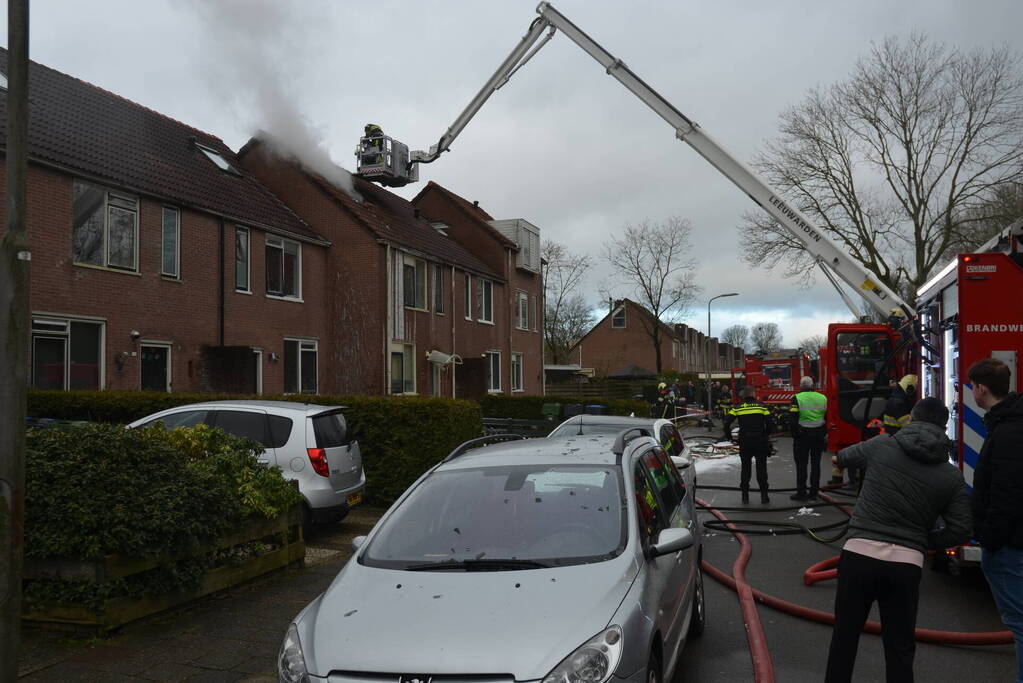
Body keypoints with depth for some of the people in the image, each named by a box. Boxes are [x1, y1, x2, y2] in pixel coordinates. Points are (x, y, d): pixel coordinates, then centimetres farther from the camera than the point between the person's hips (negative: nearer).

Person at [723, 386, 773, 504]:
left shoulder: (738, 408, 0)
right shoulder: (761, 406, -2)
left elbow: (727, 421, -8)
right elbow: (769, 422, -6)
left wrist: (728, 435, 7)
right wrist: (766, 434, 12)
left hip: (744, 442, 1)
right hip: (760, 442, -1)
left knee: (745, 468, 11)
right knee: (761, 468, 7)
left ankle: (745, 495, 10)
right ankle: (764, 495, 6)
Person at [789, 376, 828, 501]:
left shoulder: (797, 399, -10)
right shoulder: (822, 398, 4)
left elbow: (792, 419, -13)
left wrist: (794, 433, -2)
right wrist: (825, 435, 14)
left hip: (802, 435, -4)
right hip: (818, 435, 4)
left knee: (801, 464, 2)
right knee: (815, 463, 11)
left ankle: (801, 492, 4)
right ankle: (813, 492, 15)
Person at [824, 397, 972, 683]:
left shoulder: (881, 444, 3)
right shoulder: (952, 475, 4)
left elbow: (850, 455, 24)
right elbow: (960, 529, 1)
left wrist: (838, 457, 49)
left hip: (859, 553, 0)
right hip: (907, 563, 1)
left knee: (844, 636, 13)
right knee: (900, 647, 13)